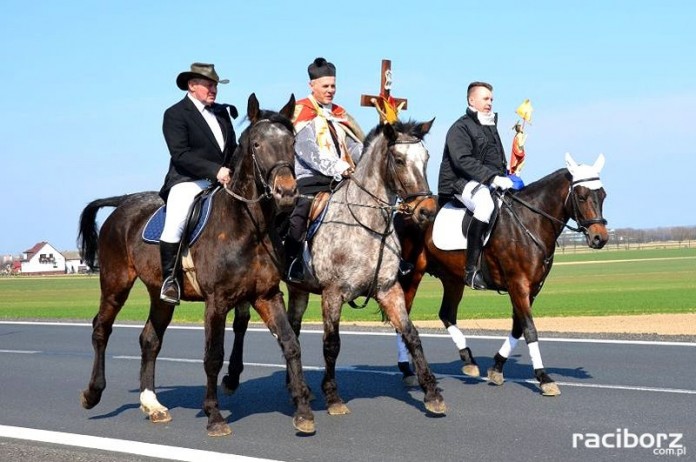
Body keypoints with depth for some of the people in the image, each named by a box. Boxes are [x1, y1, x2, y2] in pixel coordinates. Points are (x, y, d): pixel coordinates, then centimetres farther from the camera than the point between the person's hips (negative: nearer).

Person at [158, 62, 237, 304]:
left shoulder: (222, 112, 18)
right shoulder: (175, 114, -3)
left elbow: (233, 149, 22)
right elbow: (180, 154, -14)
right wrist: (215, 170, -24)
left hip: (223, 182, 7)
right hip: (188, 182, -7)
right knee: (175, 224, -28)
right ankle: (169, 278, -15)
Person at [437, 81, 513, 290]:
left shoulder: (491, 127, 25)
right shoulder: (460, 128, -4)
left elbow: (500, 161, 32)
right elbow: (463, 161, -20)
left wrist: (507, 178, 12)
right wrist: (493, 177, -28)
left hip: (491, 184, 9)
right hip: (462, 183, -9)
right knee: (485, 203, -37)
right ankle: (471, 269, -38)